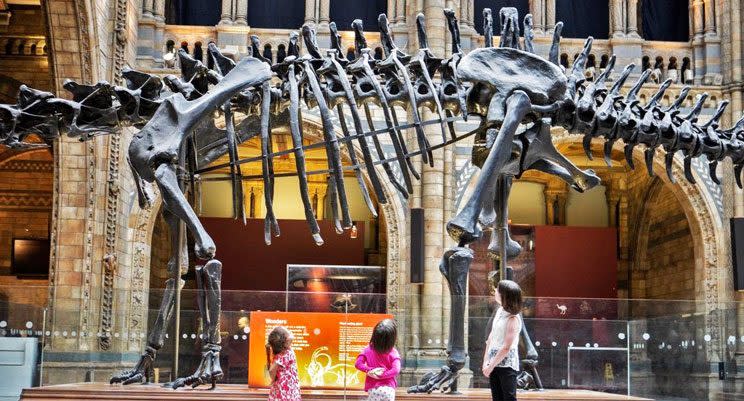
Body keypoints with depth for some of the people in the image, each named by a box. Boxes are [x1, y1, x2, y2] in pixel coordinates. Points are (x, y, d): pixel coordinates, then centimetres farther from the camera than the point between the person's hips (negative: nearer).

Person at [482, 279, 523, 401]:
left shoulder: (513, 319, -18)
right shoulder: (499, 311, 5)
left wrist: (490, 366, -14)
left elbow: (506, 348, -20)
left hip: (507, 365, -8)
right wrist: (486, 361, 5)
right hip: (494, 364, 8)